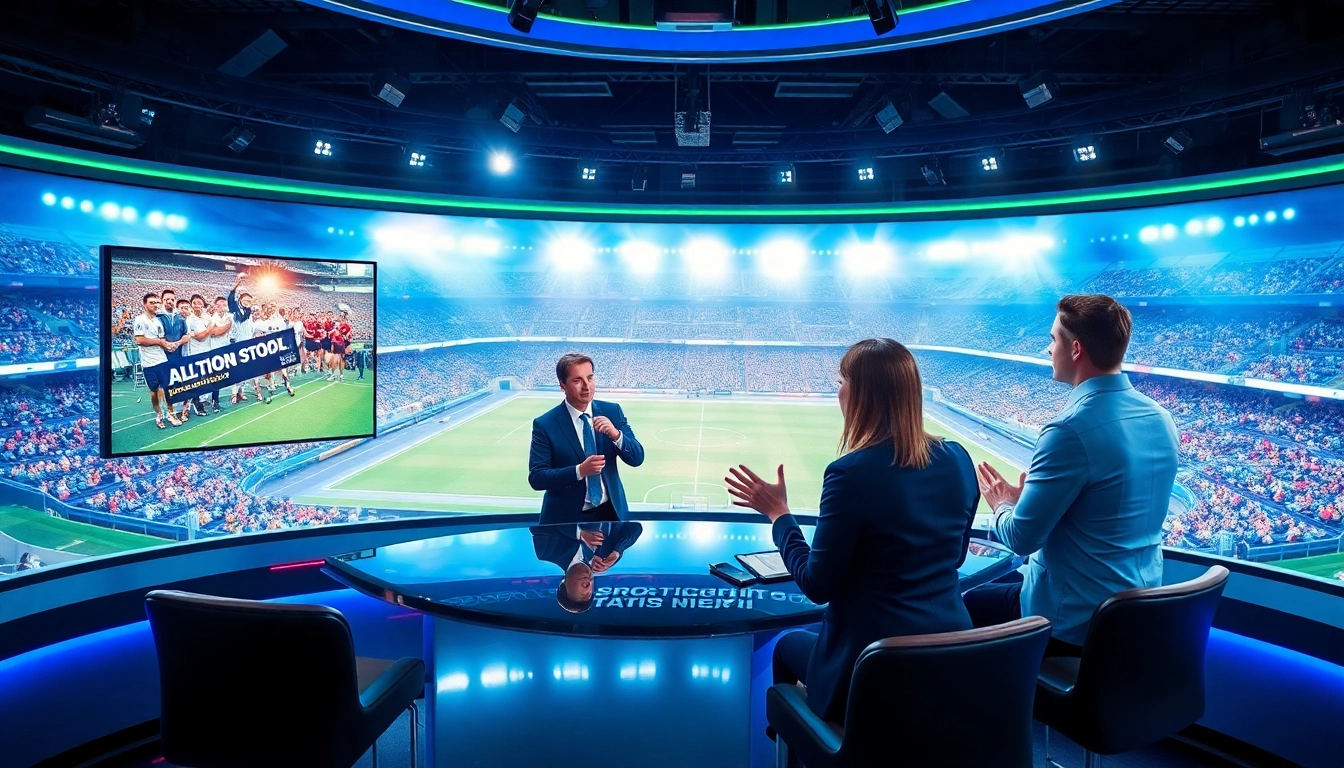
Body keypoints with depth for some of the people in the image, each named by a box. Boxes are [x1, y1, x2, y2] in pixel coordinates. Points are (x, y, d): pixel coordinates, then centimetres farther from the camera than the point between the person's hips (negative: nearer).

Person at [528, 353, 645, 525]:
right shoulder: (545, 424, -11)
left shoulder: (612, 411, -2)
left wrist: (616, 434, -22)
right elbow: (536, 478, -15)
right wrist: (580, 470, -27)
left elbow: (637, 458, -4)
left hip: (610, 512, 3)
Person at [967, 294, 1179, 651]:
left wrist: (1002, 507, 1)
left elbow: (1022, 538, -20)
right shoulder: (1161, 418, 0)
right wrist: (1025, 499, 13)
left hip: (1073, 622, -8)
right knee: (1006, 581, 29)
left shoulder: (1072, 430, -26)